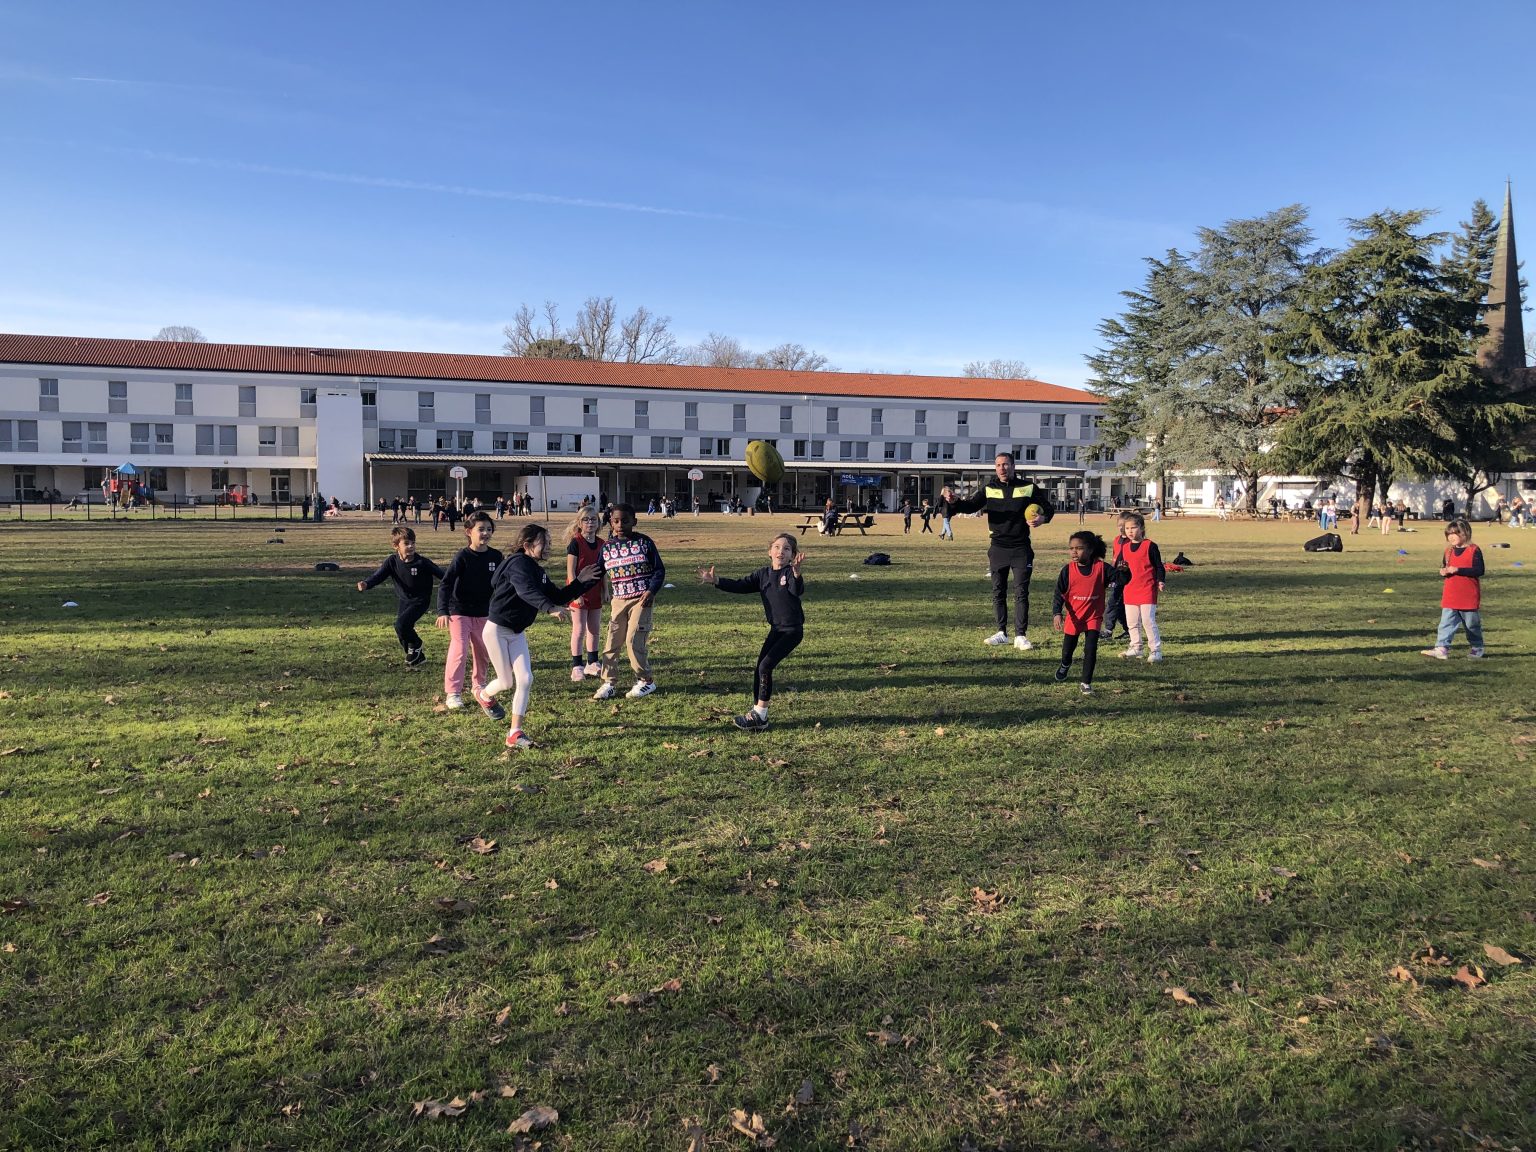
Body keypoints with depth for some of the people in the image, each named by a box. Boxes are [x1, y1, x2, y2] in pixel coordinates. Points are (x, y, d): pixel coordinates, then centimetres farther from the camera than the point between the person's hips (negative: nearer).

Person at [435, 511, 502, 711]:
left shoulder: (496, 557, -3)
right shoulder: (462, 557, -16)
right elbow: (445, 584, -19)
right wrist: (442, 611, -29)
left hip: (483, 613, 5)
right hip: (460, 612, -5)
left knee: (483, 652, 13)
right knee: (459, 650, -12)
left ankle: (478, 686, 33)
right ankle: (452, 693, -4)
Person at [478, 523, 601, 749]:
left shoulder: (537, 570, 7)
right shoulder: (518, 563, -20)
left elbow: (558, 597, 10)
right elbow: (527, 591, -39)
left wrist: (580, 581, 1)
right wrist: (550, 608, -52)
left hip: (517, 632, 8)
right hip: (497, 630, -8)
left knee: (525, 679, -2)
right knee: (506, 682, 3)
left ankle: (515, 734, 3)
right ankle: (484, 696, 39)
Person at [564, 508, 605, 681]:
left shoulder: (600, 544, 7)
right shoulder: (575, 543, -11)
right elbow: (571, 571, -14)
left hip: (595, 593, 6)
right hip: (579, 593, -6)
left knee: (594, 629, 12)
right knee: (579, 630, -4)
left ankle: (592, 663, 22)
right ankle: (577, 666, 2)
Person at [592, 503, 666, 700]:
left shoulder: (644, 542, -2)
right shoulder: (606, 546, 7)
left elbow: (659, 569, 0)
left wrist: (651, 591, -14)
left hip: (641, 599, -4)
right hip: (618, 600, 4)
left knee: (633, 641, -10)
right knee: (611, 642, 2)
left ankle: (646, 681, 7)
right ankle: (609, 683, 13)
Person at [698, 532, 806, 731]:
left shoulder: (790, 573, -13)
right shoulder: (763, 574, 6)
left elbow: (798, 591, -33)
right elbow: (740, 586, 3)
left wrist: (796, 571, -53)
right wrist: (716, 581, -10)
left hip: (792, 630, -7)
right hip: (776, 629, 7)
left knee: (766, 666, -13)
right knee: (759, 669, 7)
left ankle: (760, 716, -3)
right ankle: (757, 713, 17)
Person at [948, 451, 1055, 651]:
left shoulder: (1029, 488, 1)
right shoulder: (989, 489, 5)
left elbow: (1048, 509, 7)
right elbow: (970, 505, -7)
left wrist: (1042, 519, -17)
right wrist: (954, 502, -29)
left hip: (1021, 548, -2)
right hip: (998, 548, 2)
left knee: (1021, 592, -4)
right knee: (998, 592, 8)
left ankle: (1021, 636, 0)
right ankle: (1001, 633, 19)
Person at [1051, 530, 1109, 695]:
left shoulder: (1101, 567, -12)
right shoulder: (1068, 570, -11)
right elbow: (1059, 594, -9)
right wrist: (1057, 614, -23)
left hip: (1094, 616, -1)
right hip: (1073, 616, 1)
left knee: (1091, 650, -11)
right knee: (1068, 649, 16)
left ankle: (1086, 682, 5)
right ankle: (1065, 665, 50)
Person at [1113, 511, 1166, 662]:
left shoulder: (1150, 546, -7)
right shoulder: (1124, 547, 9)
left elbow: (1159, 566, -5)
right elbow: (1118, 566, 19)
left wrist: (1160, 581, -17)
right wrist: (1119, 571, -2)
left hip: (1147, 590, -6)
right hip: (1129, 590, 6)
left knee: (1148, 621, -8)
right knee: (1132, 622, 14)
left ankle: (1155, 650, -2)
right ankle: (1135, 647, 27)